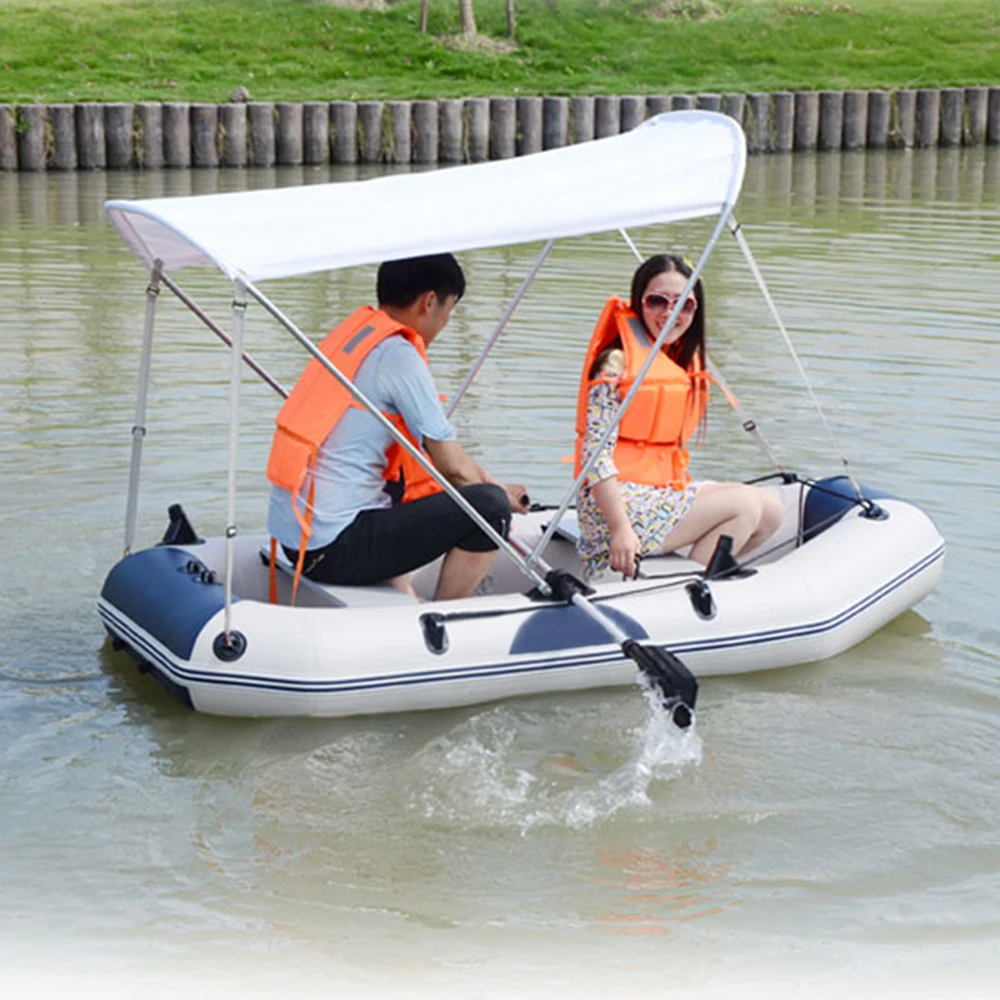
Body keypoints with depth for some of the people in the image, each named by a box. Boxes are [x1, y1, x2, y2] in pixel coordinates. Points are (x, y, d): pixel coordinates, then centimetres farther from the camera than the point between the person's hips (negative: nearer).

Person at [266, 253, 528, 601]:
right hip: (335, 550, -10)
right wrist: (502, 494, 12)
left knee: (401, 480, 36)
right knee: (489, 506, -11)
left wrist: (486, 481, 25)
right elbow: (451, 465, -7)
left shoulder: (352, 332, 14)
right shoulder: (399, 356, -12)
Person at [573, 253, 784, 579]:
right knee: (744, 505, -15)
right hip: (620, 500, -9)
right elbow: (595, 454, -19)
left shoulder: (685, 363, 13)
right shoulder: (617, 364, -13)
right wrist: (620, 528, -26)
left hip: (663, 492, 9)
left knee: (771, 509, 1)